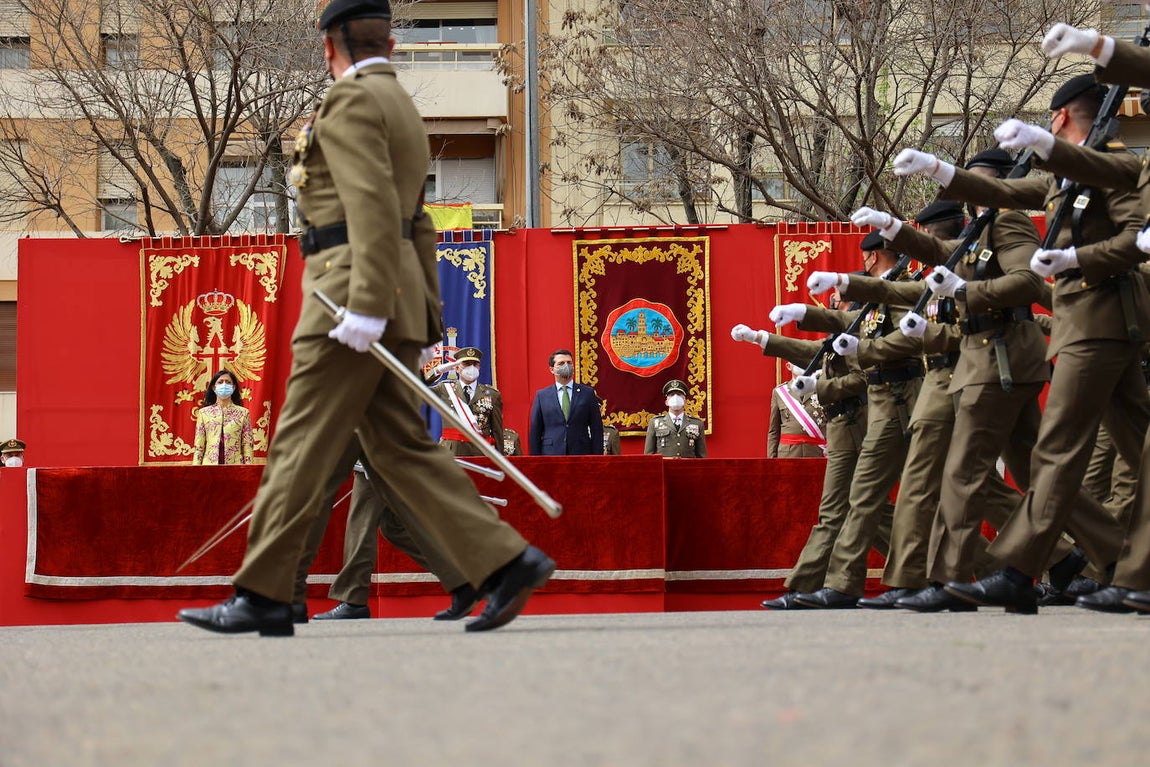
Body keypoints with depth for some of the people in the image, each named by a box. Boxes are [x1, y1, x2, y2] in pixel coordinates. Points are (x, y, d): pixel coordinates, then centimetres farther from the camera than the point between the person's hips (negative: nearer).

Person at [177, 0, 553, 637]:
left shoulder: (351, 101, -8)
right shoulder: (404, 112, 23)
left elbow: (372, 207, -19)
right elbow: (417, 226, 24)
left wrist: (366, 304, -24)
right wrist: (427, 319, 24)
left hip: (351, 294, -9)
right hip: (391, 306, 9)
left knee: (302, 446, -6)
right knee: (399, 447, 5)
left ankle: (262, 597, -3)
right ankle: (506, 563, -3)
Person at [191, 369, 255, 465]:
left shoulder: (243, 413, 6)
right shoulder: (204, 413, 8)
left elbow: (248, 446, 4)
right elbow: (198, 447, 7)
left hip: (235, 465, -1)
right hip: (210, 465, 1)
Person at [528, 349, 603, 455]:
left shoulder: (588, 393, 8)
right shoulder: (541, 395, 9)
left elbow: (596, 429, 7)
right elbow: (535, 431, 8)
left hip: (581, 454, 0)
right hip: (551, 454, 0)